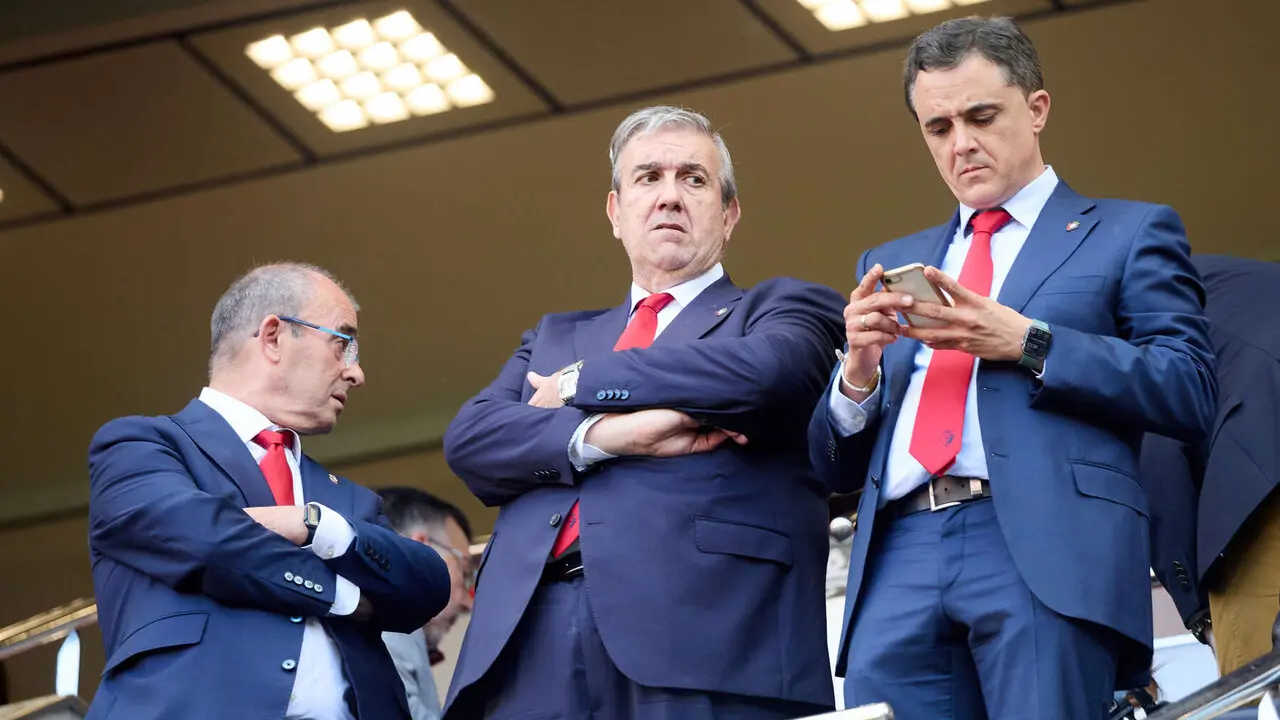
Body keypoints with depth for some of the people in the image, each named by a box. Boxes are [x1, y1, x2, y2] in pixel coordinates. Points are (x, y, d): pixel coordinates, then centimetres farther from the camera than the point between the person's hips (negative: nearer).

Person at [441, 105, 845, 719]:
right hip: (532, 640, 3)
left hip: (704, 627, -3)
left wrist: (581, 387, 5)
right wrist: (606, 435, -8)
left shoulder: (783, 308, 17)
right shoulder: (557, 338, 29)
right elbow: (468, 437, 12)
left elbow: (766, 372, -6)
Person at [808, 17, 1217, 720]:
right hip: (898, 563, 4)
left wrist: (1026, 343, -8)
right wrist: (859, 371, 1)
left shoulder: (1131, 234, 14)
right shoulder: (890, 264, 27)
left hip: (1048, 554, -4)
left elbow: (1189, 393, 0)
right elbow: (836, 464, 23)